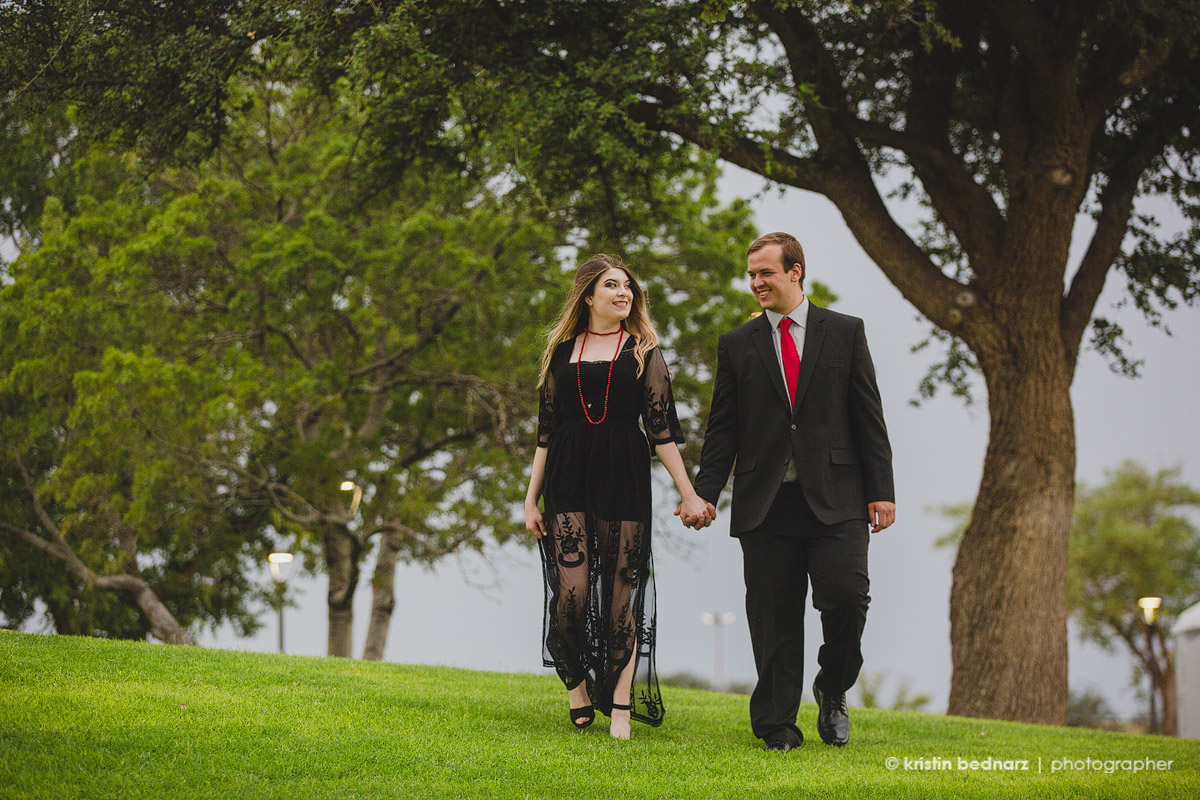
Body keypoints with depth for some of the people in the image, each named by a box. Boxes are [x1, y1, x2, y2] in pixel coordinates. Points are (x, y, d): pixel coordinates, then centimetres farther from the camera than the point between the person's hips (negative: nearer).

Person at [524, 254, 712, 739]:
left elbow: (662, 427, 5)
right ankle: (575, 683, 12)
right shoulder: (562, 352, 13)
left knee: (621, 591, -2)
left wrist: (688, 494, -2)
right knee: (571, 591, -11)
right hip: (567, 480, 1)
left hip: (624, 480, -1)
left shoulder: (643, 352, 9)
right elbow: (545, 430, 14)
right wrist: (531, 498, 9)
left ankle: (621, 706, 4)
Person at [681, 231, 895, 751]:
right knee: (774, 619, 1)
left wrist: (881, 491, 0)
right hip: (766, 506, 1)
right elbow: (722, 430, 10)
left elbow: (868, 417, 6)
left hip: (834, 499, -1)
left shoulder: (844, 333, 8)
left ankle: (832, 692, 12)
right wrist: (705, 495, -1)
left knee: (846, 597, -14)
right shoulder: (737, 345, 10)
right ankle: (777, 726, 9)